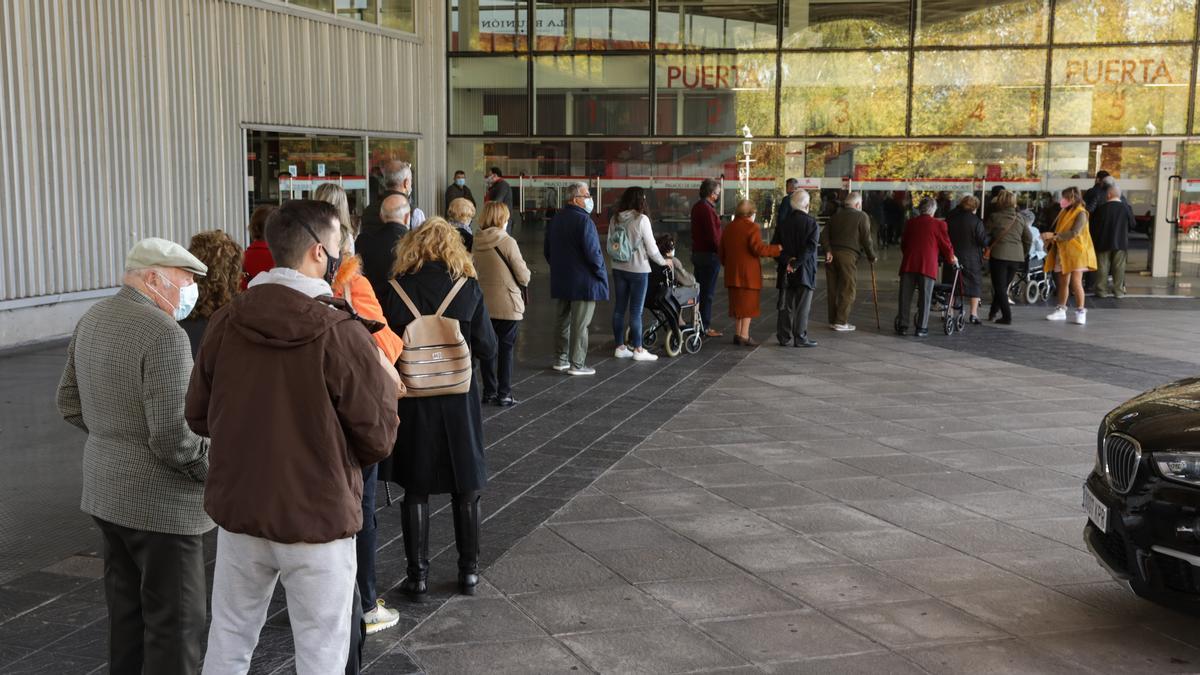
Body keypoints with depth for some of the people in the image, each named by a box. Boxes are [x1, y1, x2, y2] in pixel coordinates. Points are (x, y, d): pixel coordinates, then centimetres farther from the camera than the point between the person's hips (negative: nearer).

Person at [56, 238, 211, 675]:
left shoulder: (92, 319, 7)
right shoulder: (164, 333, -21)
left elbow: (69, 402, 15)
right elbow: (173, 435, -24)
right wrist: (216, 470, -10)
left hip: (106, 491, 9)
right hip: (159, 502, -9)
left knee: (126, 607, 20)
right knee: (175, 620, 1)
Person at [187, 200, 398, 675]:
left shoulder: (225, 322, -6)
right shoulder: (342, 333, -20)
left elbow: (198, 417, 6)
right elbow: (379, 438, -12)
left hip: (238, 511, 4)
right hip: (318, 520, -4)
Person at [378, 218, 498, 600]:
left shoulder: (395, 290, -7)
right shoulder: (468, 288, -7)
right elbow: (487, 349, -5)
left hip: (411, 402, 0)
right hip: (458, 401, 0)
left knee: (415, 491, 11)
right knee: (466, 489, 15)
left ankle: (418, 576, 15)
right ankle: (469, 572, 24)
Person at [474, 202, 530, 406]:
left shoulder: (476, 242, 0)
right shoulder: (508, 242, -15)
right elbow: (523, 276, -11)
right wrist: (525, 278, 10)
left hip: (484, 303, 5)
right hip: (507, 305, -5)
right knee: (506, 349, 4)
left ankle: (489, 391, 19)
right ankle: (504, 394, 7)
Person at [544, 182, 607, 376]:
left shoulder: (556, 219, 9)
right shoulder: (584, 221, -18)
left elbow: (547, 250, 17)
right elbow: (593, 252, -22)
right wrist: (601, 273, -8)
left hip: (561, 280, 8)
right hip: (583, 282, -8)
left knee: (563, 320, 17)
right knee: (580, 324, -2)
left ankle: (560, 359, 24)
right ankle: (577, 364, 2)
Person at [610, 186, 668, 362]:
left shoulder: (615, 219, 1)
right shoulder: (641, 220, -14)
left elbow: (609, 246, 6)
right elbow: (651, 248, -11)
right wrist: (663, 261, 5)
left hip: (619, 268, 6)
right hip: (638, 270, -6)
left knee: (619, 308, 10)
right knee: (636, 311, 0)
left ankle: (620, 347, 17)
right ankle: (638, 349, 6)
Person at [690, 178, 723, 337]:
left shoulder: (697, 207, 12)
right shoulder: (708, 209, -19)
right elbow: (713, 236, -22)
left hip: (697, 252, 10)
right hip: (709, 254, -10)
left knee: (700, 289, 16)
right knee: (708, 292, -4)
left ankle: (697, 323, 23)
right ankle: (705, 327, 0)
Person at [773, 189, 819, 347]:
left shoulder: (783, 223, 5)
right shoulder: (812, 223, -7)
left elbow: (775, 245, -3)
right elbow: (810, 247, -17)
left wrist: (787, 260, -8)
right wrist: (796, 264, -16)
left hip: (786, 272, 4)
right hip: (805, 272, -4)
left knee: (785, 306, 9)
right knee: (802, 307, 1)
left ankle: (784, 337, 12)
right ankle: (800, 338, 2)